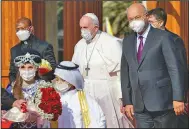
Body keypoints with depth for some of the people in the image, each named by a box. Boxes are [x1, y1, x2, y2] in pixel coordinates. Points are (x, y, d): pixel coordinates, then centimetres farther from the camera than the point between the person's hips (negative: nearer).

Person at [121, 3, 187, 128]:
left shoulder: (163, 37, -4)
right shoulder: (128, 41, 13)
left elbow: (176, 69, -9)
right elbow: (125, 73, 14)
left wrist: (178, 98, -15)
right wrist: (127, 101, 8)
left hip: (162, 103, -5)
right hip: (140, 107, 5)